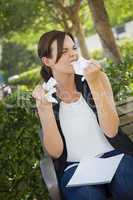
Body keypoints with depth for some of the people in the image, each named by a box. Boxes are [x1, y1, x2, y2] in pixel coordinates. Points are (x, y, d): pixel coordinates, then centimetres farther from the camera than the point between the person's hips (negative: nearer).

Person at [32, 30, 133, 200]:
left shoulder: (97, 76, -2)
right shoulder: (46, 95, 1)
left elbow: (111, 131, -13)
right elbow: (55, 152, -6)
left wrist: (94, 83, -20)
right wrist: (45, 108, -18)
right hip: (75, 167, 0)